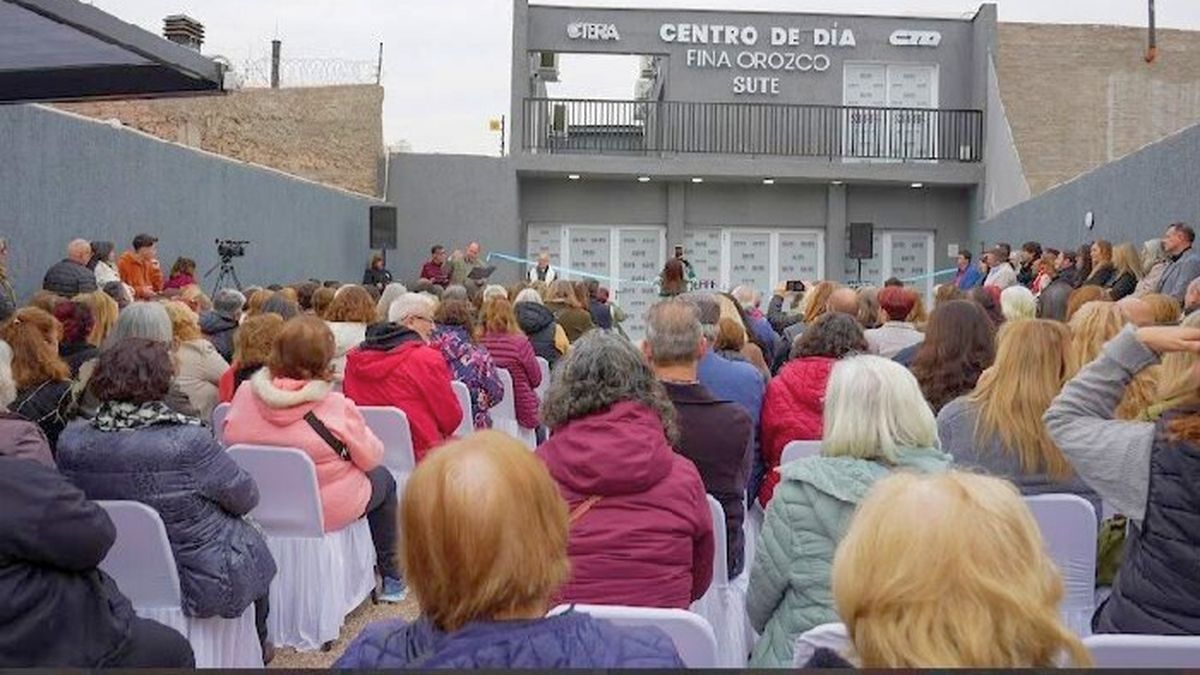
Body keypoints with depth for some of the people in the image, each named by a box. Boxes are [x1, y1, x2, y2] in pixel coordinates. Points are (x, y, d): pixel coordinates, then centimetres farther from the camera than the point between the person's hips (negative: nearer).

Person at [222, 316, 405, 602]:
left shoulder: (245, 395, -14)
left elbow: (229, 442, 3)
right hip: (330, 511, -5)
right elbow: (371, 457, -12)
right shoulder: (336, 407, -26)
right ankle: (390, 577, 32)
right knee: (382, 478, 26)